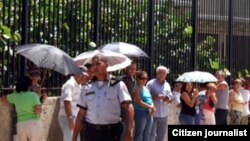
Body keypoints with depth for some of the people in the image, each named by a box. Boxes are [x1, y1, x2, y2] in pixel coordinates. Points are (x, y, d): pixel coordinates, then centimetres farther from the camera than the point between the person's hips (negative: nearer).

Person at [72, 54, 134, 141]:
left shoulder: (117, 85, -1)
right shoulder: (87, 88, 10)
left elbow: (128, 107, -8)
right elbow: (81, 114, 12)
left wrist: (128, 132, -21)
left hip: (111, 131, -3)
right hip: (91, 131, 3)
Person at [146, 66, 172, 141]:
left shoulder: (167, 85, 13)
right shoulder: (151, 83, -4)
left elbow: (170, 98, 15)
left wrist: (168, 99, -9)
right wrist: (156, 96, -21)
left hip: (164, 115, 6)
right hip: (153, 114, -6)